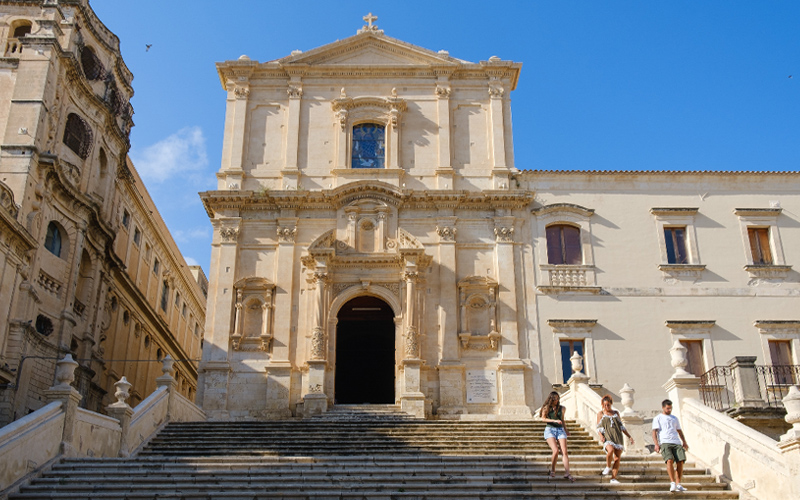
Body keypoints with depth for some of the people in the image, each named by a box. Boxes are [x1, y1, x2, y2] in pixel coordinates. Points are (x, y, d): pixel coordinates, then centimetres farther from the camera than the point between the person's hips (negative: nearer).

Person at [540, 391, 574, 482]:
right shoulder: (546, 408, 4)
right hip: (550, 430, -3)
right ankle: (552, 469, 3)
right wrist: (554, 421, -14)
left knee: (564, 452, -10)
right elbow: (544, 418, -4)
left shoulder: (561, 408, 11)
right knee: (556, 450, -19)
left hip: (560, 430, 3)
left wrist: (565, 430, 27)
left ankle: (567, 473, -11)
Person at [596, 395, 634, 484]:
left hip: (618, 437, 3)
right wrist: (601, 436, -13)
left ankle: (613, 478, 2)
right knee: (610, 451, -31)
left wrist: (629, 436, 14)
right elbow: (599, 428, 6)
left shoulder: (616, 413, 18)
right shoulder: (600, 413, 10)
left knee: (617, 458, -4)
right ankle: (608, 466, -4)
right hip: (608, 437, -3)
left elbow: (622, 427, 22)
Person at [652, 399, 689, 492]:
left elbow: (679, 431, 30)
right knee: (670, 460, -23)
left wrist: (684, 442, 14)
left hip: (677, 443, 5)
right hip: (665, 442, -5)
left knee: (680, 462, -9)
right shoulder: (658, 418, 12)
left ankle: (678, 484, -1)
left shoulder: (674, 418, 28)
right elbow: (654, 432, 3)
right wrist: (656, 444, -11)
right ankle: (672, 483, -22)